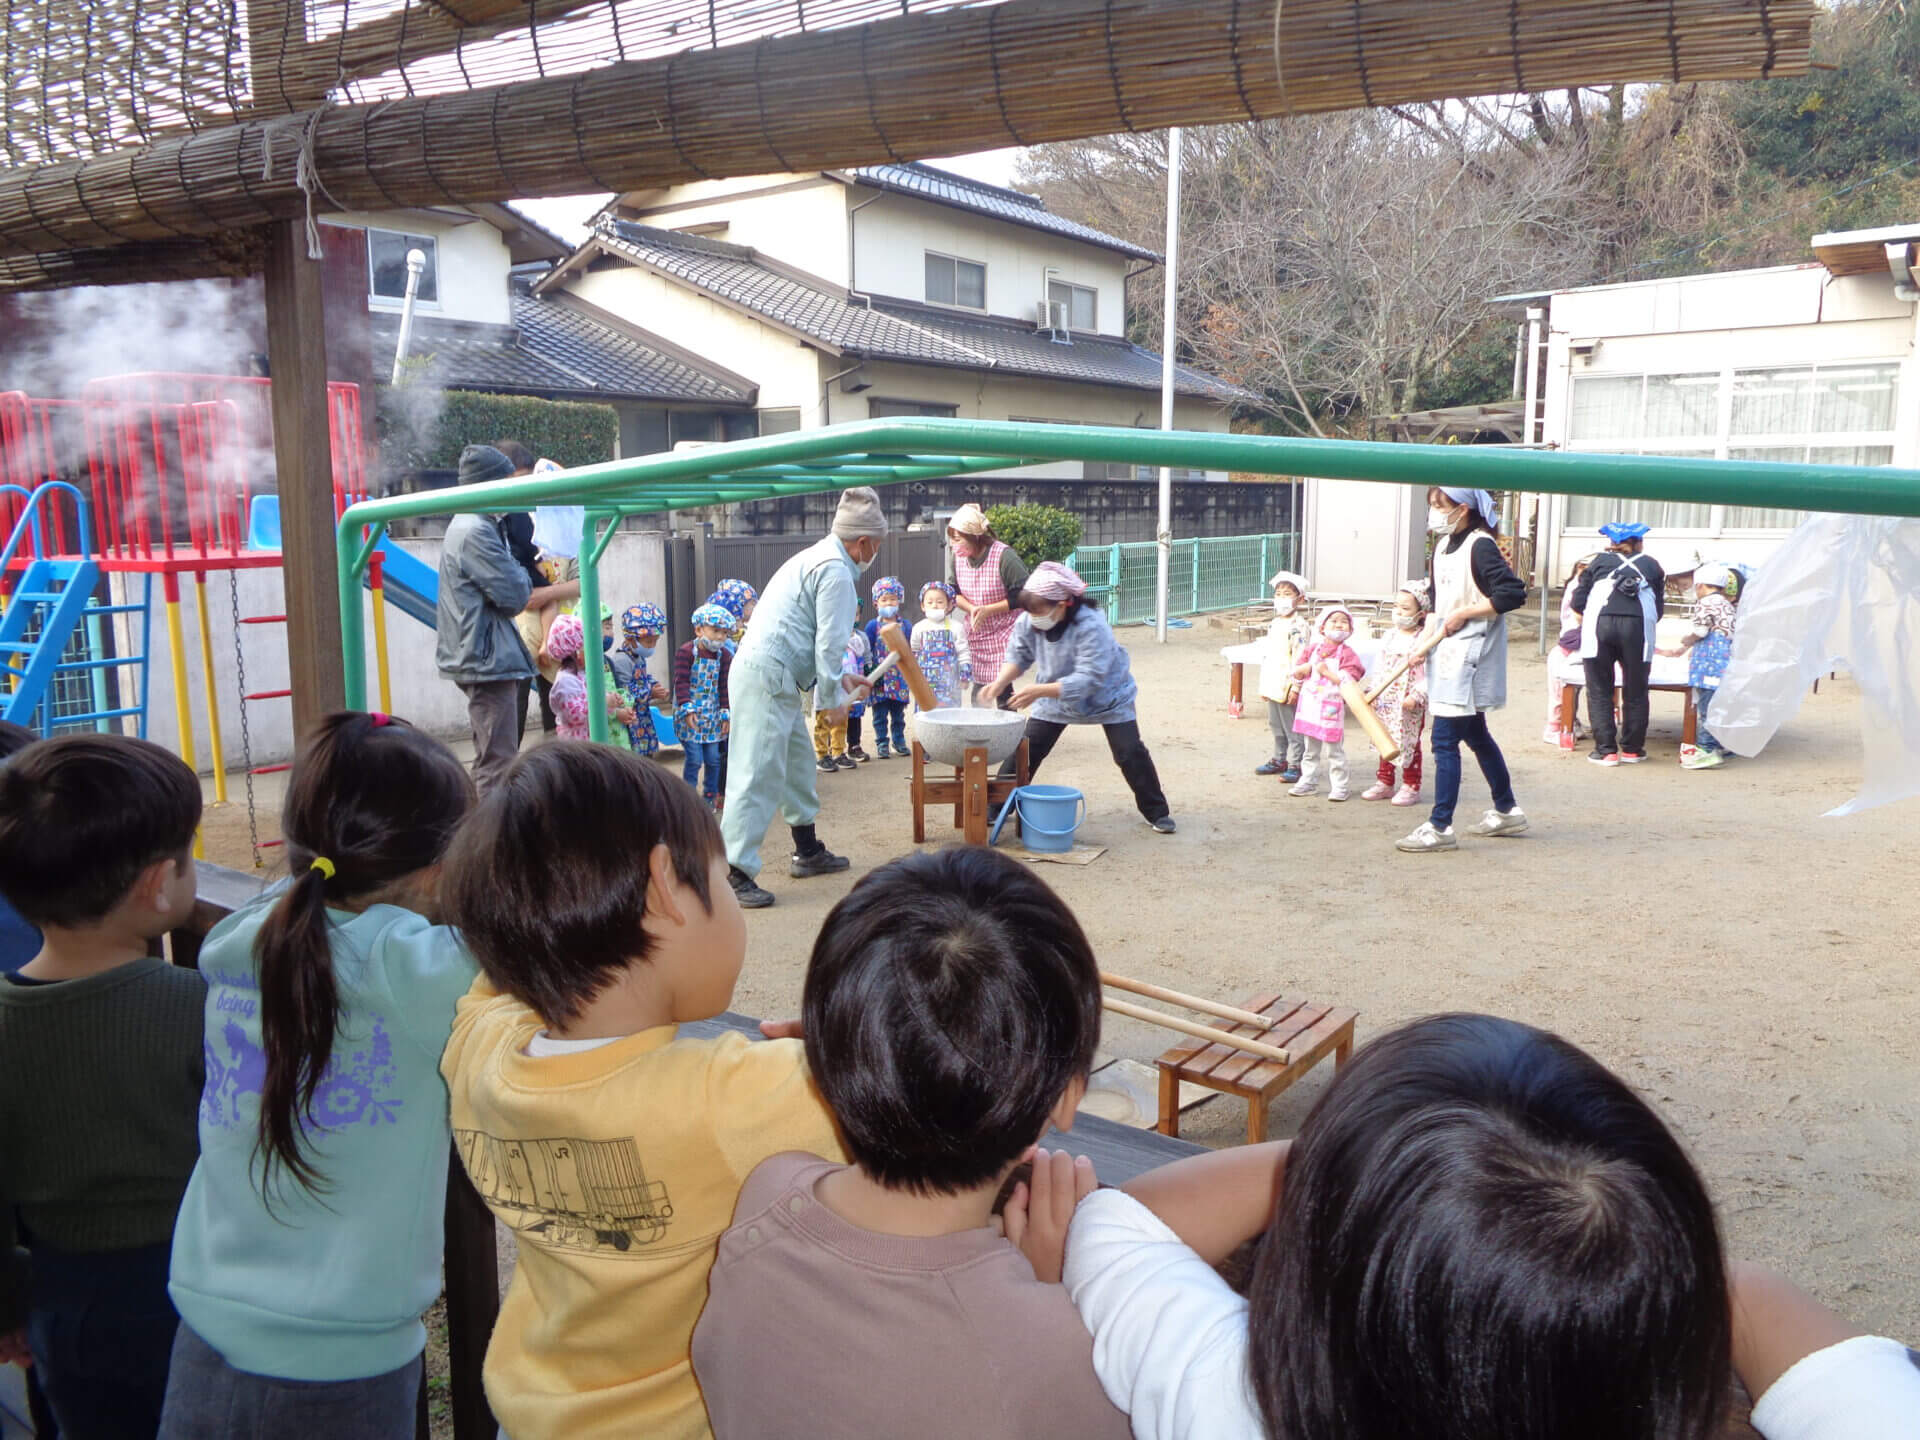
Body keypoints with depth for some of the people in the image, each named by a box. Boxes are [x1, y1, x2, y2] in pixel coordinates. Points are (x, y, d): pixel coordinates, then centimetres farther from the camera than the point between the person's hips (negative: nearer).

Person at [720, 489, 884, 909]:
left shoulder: (816, 558, 20)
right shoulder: (836, 571, -13)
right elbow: (829, 643, -15)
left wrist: (841, 678, 28)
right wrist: (833, 697, -3)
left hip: (771, 675, 11)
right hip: (767, 678, -11)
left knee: (799, 763, 19)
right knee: (758, 773, -11)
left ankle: (807, 851, 30)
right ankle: (735, 871, -10)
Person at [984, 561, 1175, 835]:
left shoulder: (1091, 626, -38)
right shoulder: (1027, 622, -22)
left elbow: (1088, 680, -42)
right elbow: (1018, 656, -6)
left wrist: (1039, 691, -51)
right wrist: (1000, 682, -26)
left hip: (1107, 695, -4)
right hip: (1055, 695, 4)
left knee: (1130, 752, -6)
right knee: (1026, 748, -2)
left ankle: (1157, 812, 12)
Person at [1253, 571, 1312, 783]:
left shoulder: (1299, 626, -13)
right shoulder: (1275, 624, 15)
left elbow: (1300, 660, -17)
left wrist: (1295, 688, -21)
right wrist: (1264, 686, 18)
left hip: (1288, 687, -9)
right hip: (1273, 686, 9)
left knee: (1293, 729, -3)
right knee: (1277, 726, 18)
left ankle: (1296, 765, 3)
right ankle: (1279, 760, 30)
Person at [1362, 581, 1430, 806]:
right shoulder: (1390, 636, 9)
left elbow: (1428, 674, -16)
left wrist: (1416, 696, -23)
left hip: (1409, 704, -6)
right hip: (1385, 701, 6)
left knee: (1409, 743, 2)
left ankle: (1411, 787, 12)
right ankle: (1384, 782, 25)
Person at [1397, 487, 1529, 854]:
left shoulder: (1480, 546, -15)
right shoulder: (1443, 545, 12)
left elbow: (1513, 593, -21)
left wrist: (1464, 613, -18)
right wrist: (1427, 636, 6)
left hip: (1468, 654, -10)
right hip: (1447, 652, 10)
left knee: (1445, 739, -9)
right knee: (1475, 735, 19)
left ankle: (1440, 827, -4)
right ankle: (1507, 811, 33)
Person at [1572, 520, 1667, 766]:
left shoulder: (1601, 560, 20)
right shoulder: (1651, 565, 21)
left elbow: (1578, 602, 14)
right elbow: (1659, 609, 19)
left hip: (1598, 625, 0)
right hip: (1637, 626, 0)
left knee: (1599, 692, 7)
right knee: (1635, 692, 13)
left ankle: (1606, 750, 5)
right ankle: (1632, 749, 19)